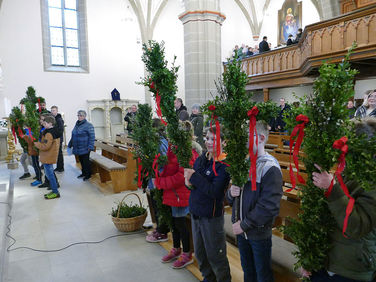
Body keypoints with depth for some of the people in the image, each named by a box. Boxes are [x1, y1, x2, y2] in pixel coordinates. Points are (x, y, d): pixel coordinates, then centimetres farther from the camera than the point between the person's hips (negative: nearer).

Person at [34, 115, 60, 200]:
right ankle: (54, 191, 24)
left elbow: (45, 146, -24)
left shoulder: (49, 133, -20)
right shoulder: (55, 131, 11)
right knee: (49, 173, 17)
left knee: (50, 174, -3)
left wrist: (36, 144, -10)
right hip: (50, 157, 10)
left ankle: (55, 192, 3)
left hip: (48, 158, -10)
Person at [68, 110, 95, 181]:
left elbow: (92, 137, -16)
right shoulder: (76, 125, 13)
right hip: (78, 148, 7)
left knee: (86, 161, 0)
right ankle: (83, 173, 29)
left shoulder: (88, 125, -11)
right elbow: (73, 136, 21)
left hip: (85, 149, -7)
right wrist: (70, 144, 22)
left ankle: (88, 174, 14)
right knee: (81, 161, 16)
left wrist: (90, 147, -23)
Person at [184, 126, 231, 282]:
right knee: (199, 252, 22)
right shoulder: (201, 159, 3)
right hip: (195, 212, 7)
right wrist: (190, 181, -14)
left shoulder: (224, 165, -18)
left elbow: (215, 191, -25)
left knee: (215, 255, 8)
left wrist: (194, 177, -23)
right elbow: (191, 182, 9)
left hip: (212, 216, -7)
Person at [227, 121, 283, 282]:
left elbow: (269, 206, -23)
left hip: (259, 233, -6)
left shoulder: (270, 167, -17)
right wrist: (231, 193, -12)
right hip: (241, 231, 6)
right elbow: (231, 199, 11)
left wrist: (245, 225, -18)